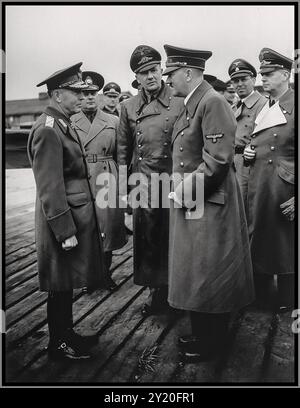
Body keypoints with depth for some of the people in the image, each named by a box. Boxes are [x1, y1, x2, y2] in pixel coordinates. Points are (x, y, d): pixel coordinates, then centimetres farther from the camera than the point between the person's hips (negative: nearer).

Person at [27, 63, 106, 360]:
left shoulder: (63, 124, 12)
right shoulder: (48, 130, -19)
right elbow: (50, 188, -22)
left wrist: (77, 223, 17)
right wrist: (65, 231, -21)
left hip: (77, 216, 9)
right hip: (64, 220, -9)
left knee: (67, 284, 19)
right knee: (60, 286, 5)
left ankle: (66, 333, 34)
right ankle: (58, 345, 21)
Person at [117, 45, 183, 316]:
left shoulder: (179, 103, -1)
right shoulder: (129, 108, 7)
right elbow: (123, 151, 12)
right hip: (142, 185, 2)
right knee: (148, 241, 7)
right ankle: (157, 292, 22)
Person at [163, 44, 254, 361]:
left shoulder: (213, 102, -16)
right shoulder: (189, 106, 14)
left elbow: (218, 159, -23)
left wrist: (187, 189, -18)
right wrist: (180, 187, 8)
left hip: (208, 205, -9)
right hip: (189, 204, 10)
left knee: (207, 276, 3)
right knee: (194, 274, 18)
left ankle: (211, 345, 21)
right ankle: (201, 334, 34)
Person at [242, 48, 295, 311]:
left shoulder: (294, 106, -10)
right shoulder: (263, 108, 13)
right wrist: (248, 151, 5)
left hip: (285, 191, -7)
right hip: (257, 188, 7)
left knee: (286, 247, 5)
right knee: (257, 242, 13)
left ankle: (287, 302, 22)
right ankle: (257, 292, 30)